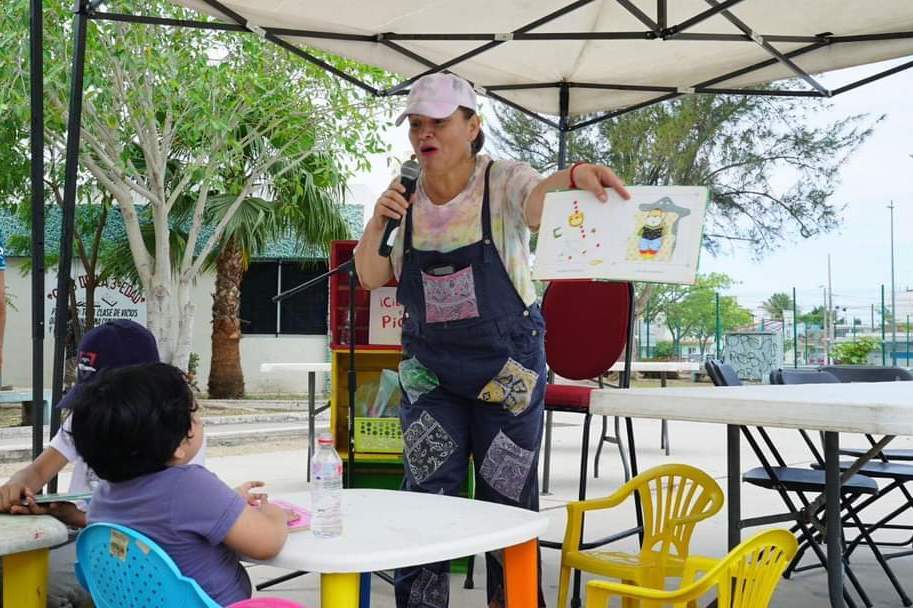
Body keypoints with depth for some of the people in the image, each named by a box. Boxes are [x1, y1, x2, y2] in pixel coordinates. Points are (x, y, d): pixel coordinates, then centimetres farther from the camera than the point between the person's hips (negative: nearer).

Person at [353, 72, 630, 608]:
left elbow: (536, 202, -33)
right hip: (430, 370, 3)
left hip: (508, 371, -3)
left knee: (509, 504, 7)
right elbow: (371, 278, 6)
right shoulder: (406, 198, 4)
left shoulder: (503, 181, -9)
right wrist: (377, 223, -12)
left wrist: (573, 176, -55)